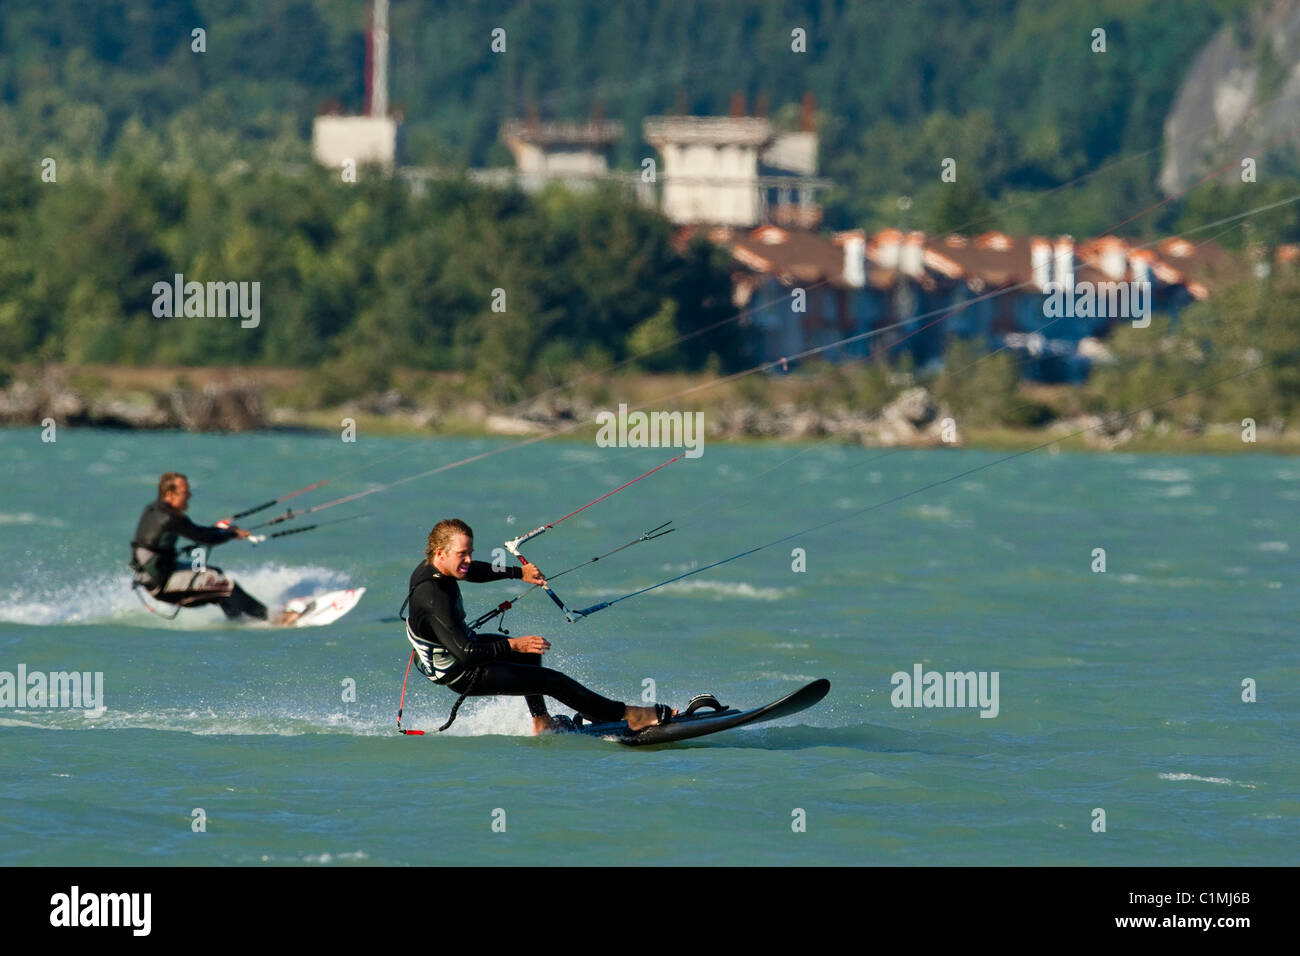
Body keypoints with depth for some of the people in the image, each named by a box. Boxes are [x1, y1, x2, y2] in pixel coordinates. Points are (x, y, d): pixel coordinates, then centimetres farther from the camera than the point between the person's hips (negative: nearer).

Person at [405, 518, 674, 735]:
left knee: (528, 650, 32)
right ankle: (628, 716, -3)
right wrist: (514, 645, -36)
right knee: (551, 680, -10)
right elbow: (465, 654, -38)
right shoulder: (433, 598, -35)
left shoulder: (432, 568, -6)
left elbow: (475, 571, 16)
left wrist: (519, 573, 7)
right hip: (460, 675, -10)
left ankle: (541, 723, 35)